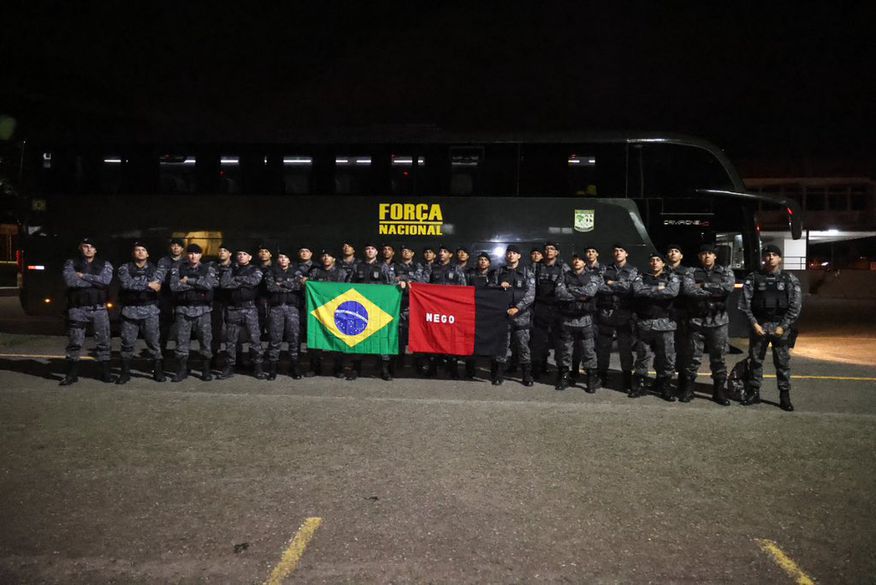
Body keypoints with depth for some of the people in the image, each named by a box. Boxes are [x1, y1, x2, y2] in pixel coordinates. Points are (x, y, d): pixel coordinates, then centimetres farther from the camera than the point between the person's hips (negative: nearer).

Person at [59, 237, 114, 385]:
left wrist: (83, 276, -11)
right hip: (77, 309, -1)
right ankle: (72, 374, 13)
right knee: (74, 342, 3)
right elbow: (70, 280, -13)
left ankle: (105, 372, 14)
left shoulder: (105, 264, 8)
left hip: (99, 308, 1)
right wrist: (95, 281, -11)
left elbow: (105, 280, -12)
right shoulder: (71, 263, 6)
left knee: (103, 341, 4)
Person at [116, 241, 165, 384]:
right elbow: (126, 283, -13)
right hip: (129, 310, 0)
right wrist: (147, 284, -16)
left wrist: (135, 284, -14)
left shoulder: (155, 269, 9)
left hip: (150, 310, 0)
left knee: (154, 343, 2)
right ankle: (125, 372, 14)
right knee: (127, 343, 4)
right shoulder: (125, 268, 7)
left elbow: (156, 284, -11)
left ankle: (158, 371, 11)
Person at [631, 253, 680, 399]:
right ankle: (639, 385, 17)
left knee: (667, 357, 1)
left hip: (665, 323, -1)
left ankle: (665, 387, 14)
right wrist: (658, 290, -11)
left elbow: (673, 292, -14)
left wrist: (649, 292, -9)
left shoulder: (671, 277, 8)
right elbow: (638, 291, -10)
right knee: (642, 357, 7)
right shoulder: (640, 278, 11)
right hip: (644, 323, 1)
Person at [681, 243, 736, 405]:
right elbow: (687, 289, -16)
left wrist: (703, 285, -11)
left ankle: (719, 391, 18)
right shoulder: (692, 273, 4)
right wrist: (715, 292, -15)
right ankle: (687, 389, 16)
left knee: (718, 358, 8)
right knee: (693, 358, 5)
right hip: (696, 321, 0)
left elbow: (728, 287, -14)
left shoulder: (725, 272, 7)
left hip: (719, 322, 1)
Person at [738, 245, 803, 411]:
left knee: (783, 362, 3)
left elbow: (796, 305, -1)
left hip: (781, 326, 0)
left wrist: (783, 326, -8)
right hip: (758, 325, 0)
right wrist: (754, 323, -8)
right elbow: (745, 302, -1)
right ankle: (754, 393, 18)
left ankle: (785, 396, 11)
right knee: (756, 360, 7)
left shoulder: (790, 279, 3)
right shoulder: (753, 278, 2)